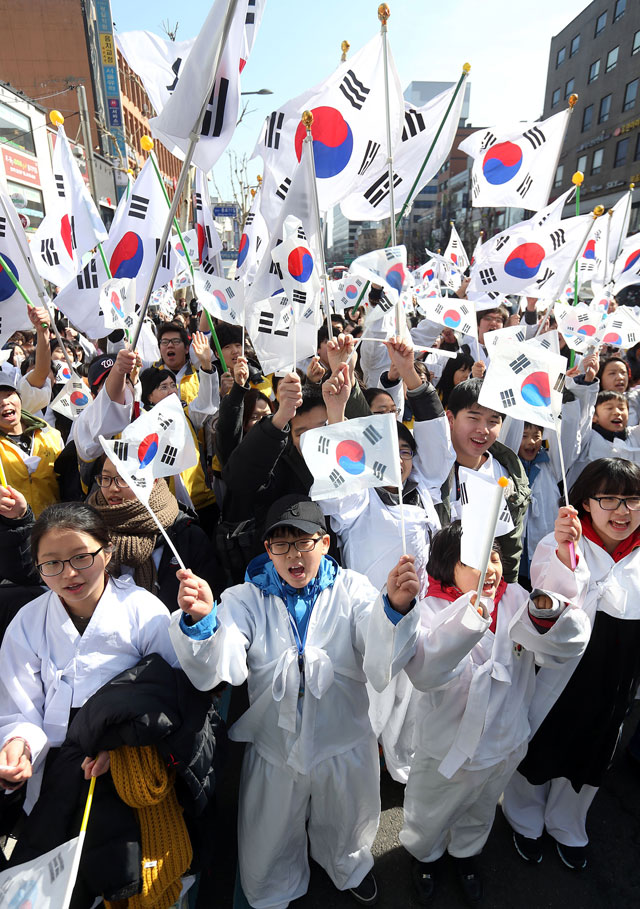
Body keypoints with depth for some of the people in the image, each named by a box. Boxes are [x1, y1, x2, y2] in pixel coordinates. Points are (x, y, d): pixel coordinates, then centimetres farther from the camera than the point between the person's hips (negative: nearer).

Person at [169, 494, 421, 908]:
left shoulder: (352, 589, -12)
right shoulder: (246, 599, -11)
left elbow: (382, 668, -23)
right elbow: (216, 672, -24)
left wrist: (395, 607, -44)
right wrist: (200, 621, -45)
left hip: (344, 749, 0)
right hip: (274, 752, 0)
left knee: (347, 838, 28)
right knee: (266, 871, 22)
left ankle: (351, 869, 63)